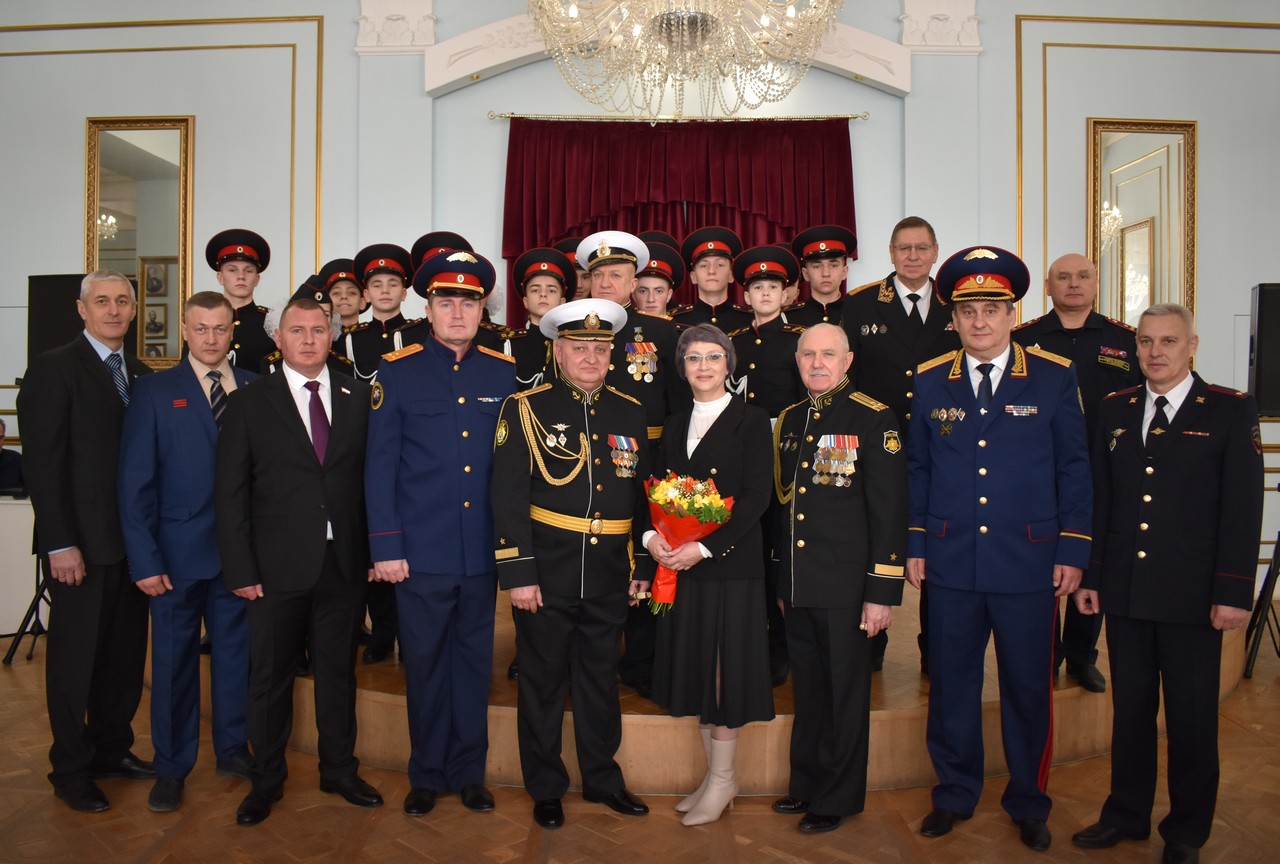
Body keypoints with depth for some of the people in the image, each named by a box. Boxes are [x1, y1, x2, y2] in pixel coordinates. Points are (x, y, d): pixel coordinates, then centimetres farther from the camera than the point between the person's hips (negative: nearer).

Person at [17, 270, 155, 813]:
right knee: (75, 655, 7)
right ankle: (71, 770, 22)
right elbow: (42, 462, -10)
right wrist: (60, 543, -15)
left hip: (133, 541, 5)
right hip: (81, 544, -5)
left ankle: (112, 748, 28)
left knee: (126, 651, 11)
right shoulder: (53, 369, -6)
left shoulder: (140, 375, 11)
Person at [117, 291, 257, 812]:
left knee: (235, 652, 12)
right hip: (178, 551, -2)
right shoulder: (154, 391, -1)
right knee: (174, 659, 8)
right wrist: (145, 560, -10)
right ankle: (172, 766, 24)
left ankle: (233, 749, 30)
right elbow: (135, 482, -4)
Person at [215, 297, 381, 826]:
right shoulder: (248, 403, 0)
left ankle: (339, 771, 31)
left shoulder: (359, 398, 5)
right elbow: (230, 493, -2)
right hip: (277, 565, -1)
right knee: (270, 677, 11)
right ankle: (267, 780, 29)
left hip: (344, 564, 2)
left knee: (339, 672, 14)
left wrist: (375, 550, -2)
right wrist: (240, 570, -7)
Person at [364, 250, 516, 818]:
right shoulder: (396, 372, 0)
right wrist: (385, 547, -6)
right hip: (421, 550, -2)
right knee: (425, 663, 9)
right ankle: (427, 775, 27)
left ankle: (469, 771, 28)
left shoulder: (504, 373, 6)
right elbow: (379, 465, -1)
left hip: (484, 551, 2)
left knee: (474, 660, 12)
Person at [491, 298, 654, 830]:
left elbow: (643, 493, 12)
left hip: (609, 575, 4)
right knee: (543, 681, 10)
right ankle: (545, 788, 27)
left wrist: (643, 564, 10)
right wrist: (517, 573, -14)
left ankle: (602, 778, 34)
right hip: (547, 571, -3)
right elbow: (508, 497, -10)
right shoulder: (526, 408, -5)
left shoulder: (630, 412, 7)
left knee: (601, 678, 16)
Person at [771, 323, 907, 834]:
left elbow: (889, 511, -11)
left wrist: (882, 592, -14)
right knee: (807, 691, 17)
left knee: (844, 695, 8)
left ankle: (837, 797, 23)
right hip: (797, 585, 6)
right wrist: (781, 580, 15)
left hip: (846, 585, -5)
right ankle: (806, 784, 33)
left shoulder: (874, 419, -8)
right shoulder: (789, 421, 11)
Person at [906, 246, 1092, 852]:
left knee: (1029, 688, 10)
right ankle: (955, 794, 30)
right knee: (951, 686, 10)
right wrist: (913, 545, 6)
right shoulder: (929, 381, 5)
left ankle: (1029, 804, 30)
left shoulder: (1055, 377, 1)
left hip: (1029, 564, -1)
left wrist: (1073, 550, -2)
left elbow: (1074, 469, 2)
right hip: (950, 564, 1)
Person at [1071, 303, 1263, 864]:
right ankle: (1127, 815, 29)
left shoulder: (1232, 411, -2)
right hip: (1125, 593, 3)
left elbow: (1243, 508, -6)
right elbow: (1099, 500, 9)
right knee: (1130, 709, 13)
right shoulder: (1114, 410, 8)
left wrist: (1234, 591, -11)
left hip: (1192, 596, -3)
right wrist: (1089, 576, 6)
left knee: (1192, 718, 9)